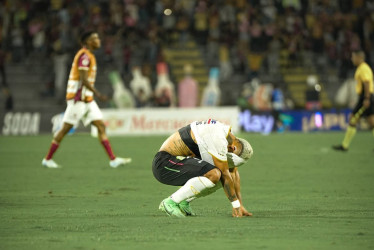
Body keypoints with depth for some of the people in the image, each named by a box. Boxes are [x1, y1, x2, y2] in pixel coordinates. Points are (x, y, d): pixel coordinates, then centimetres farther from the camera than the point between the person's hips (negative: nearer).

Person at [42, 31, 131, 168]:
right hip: (78, 98, -10)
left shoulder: (88, 55, 17)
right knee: (66, 128, -3)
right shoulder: (84, 55, -14)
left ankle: (113, 159, -3)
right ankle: (47, 159, 6)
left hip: (87, 99, 10)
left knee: (101, 126, 1)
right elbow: (83, 79, -21)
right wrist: (97, 93, -22)